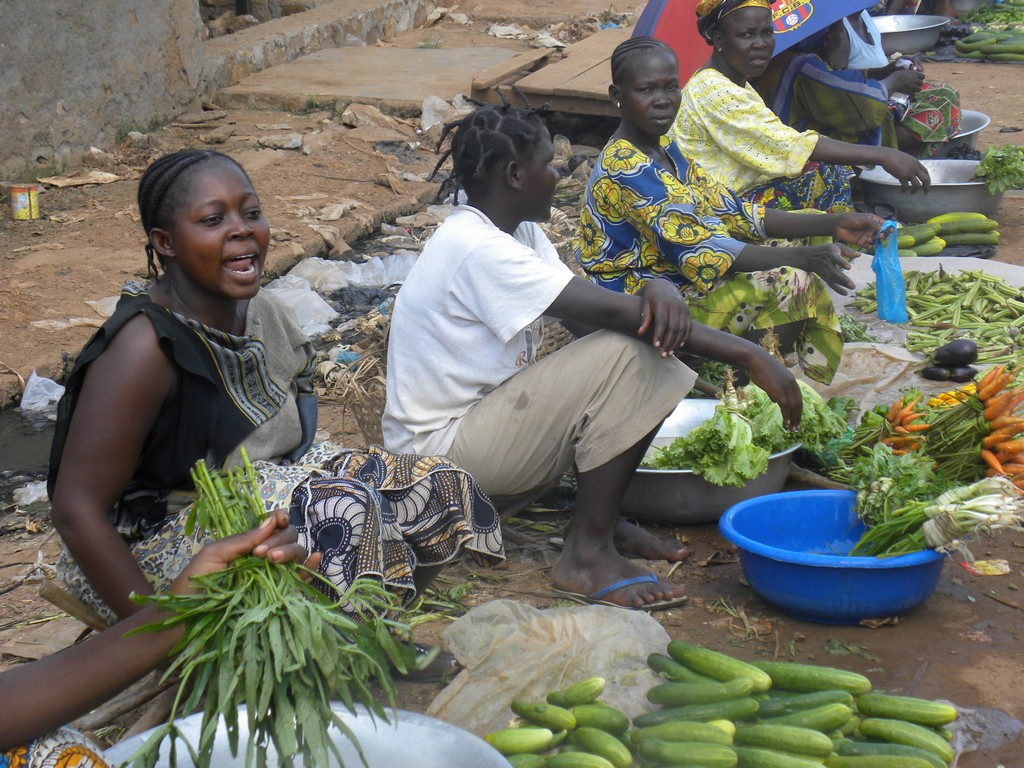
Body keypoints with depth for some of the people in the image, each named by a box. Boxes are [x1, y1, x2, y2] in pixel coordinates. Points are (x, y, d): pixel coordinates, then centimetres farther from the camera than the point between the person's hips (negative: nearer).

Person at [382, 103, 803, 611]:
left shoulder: (514, 230, 7)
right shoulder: (477, 249, -24)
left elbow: (591, 319, 0)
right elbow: (611, 312, -28)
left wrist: (660, 291, -23)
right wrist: (748, 355, -26)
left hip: (481, 412, 10)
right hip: (442, 450, -10)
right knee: (626, 356, -23)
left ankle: (601, 517, 4)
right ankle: (587, 555, -16)